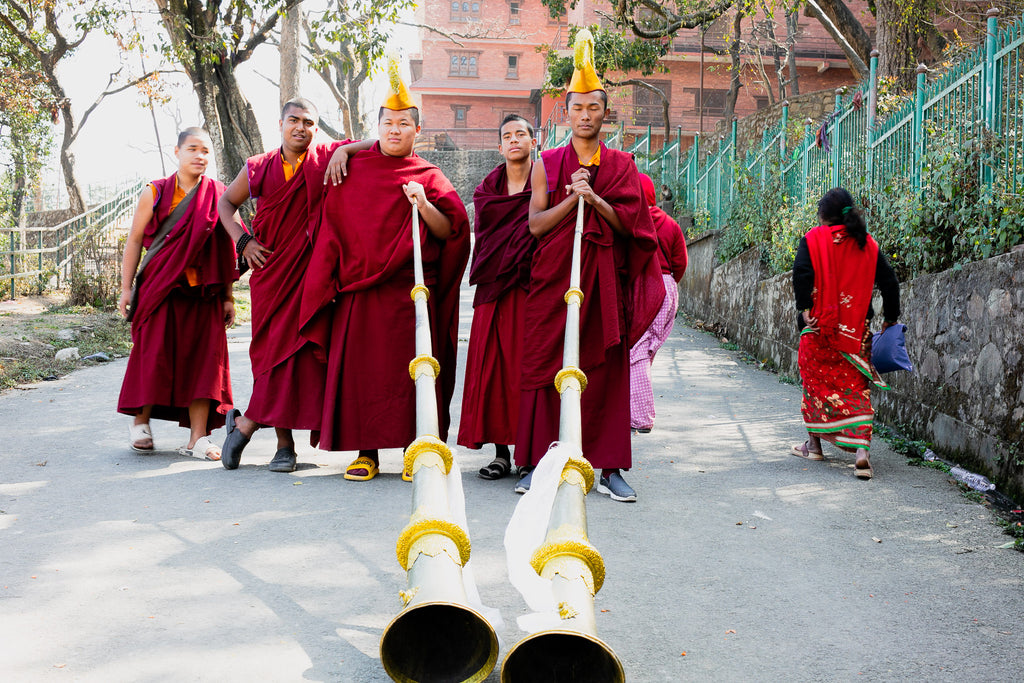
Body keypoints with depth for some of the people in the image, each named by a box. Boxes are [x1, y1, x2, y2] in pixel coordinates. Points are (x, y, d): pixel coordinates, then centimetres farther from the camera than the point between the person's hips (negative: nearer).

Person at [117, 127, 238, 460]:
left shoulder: (218, 195, 6)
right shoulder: (155, 193, 3)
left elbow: (226, 251, 7)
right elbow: (134, 241, 4)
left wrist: (228, 297, 4)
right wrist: (126, 289, -1)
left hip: (204, 292, 2)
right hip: (160, 289, -1)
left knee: (204, 358, -3)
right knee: (155, 354, -4)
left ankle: (198, 438, 0)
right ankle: (141, 420, 17)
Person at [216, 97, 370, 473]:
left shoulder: (326, 160, 4)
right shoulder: (258, 167, 9)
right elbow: (225, 203, 20)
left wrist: (343, 150, -16)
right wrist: (242, 241, 5)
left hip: (311, 268, -1)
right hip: (271, 268, 1)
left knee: (299, 347, -5)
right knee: (274, 348, 0)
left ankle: (246, 424, 8)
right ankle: (284, 443, 8)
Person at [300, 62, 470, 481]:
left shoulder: (429, 178, 6)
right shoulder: (352, 169, 10)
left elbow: (449, 231, -2)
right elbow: (332, 229, 13)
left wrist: (423, 205, -18)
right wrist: (329, 280, 6)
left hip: (409, 291, -2)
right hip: (357, 289, 2)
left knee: (409, 370, -2)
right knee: (360, 369, 1)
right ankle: (366, 453, 10)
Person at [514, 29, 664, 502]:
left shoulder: (622, 165, 9)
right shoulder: (547, 163, 8)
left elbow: (630, 224, 0)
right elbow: (535, 223, 0)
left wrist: (595, 199, -14)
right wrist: (572, 199, -13)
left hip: (604, 281, 1)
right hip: (553, 279, 0)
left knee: (606, 371, 0)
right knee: (545, 368, -2)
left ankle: (609, 468, 3)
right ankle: (536, 464, 4)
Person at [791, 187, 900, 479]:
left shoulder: (813, 239, -2)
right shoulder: (867, 244, 7)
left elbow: (801, 274, -15)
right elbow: (889, 283, 8)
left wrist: (804, 308, -12)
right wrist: (890, 318, 17)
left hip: (820, 325, -2)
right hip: (857, 330, 2)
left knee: (816, 380, 13)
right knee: (857, 387, 2)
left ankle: (814, 444, 22)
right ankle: (861, 450, -12)